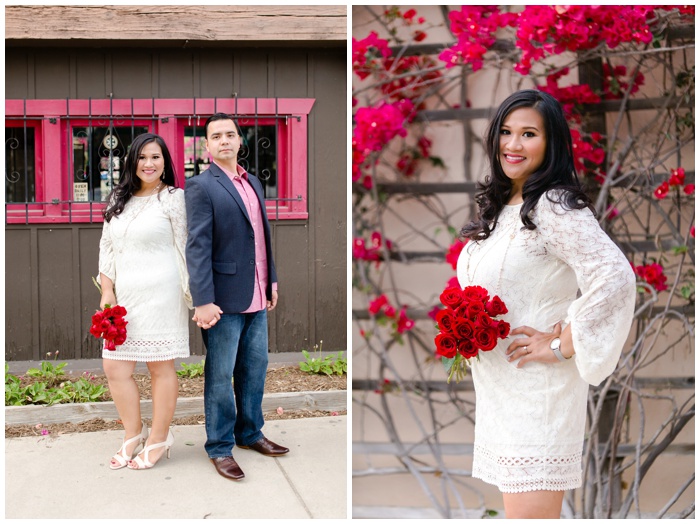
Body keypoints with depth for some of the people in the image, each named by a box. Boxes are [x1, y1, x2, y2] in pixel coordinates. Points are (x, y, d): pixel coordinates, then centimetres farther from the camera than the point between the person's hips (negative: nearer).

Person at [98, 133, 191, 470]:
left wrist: (192, 294, -6)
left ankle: (158, 440, 17)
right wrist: (107, 290, 5)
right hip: (124, 295, 6)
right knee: (114, 367, 4)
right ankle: (133, 433, 23)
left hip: (160, 296, -5)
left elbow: (184, 248, -3)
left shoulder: (174, 198, -2)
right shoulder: (119, 199, 13)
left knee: (161, 367, 3)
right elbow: (107, 247, 14)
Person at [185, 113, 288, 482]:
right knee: (221, 375, 3)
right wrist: (202, 301, -21)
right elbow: (198, 247, -15)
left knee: (255, 367, 17)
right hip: (225, 298, -7)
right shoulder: (201, 187, -10)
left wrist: (271, 280, 15)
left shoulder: (253, 182, 13)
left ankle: (249, 433, 33)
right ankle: (220, 447, 15)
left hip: (257, 297, 7)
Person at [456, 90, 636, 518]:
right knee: (514, 505, 16)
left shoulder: (555, 206, -15)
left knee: (532, 510, -6)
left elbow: (615, 277, -27)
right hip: (497, 388, 9)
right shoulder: (500, 208, 12)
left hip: (538, 390, -9)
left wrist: (560, 347, -20)